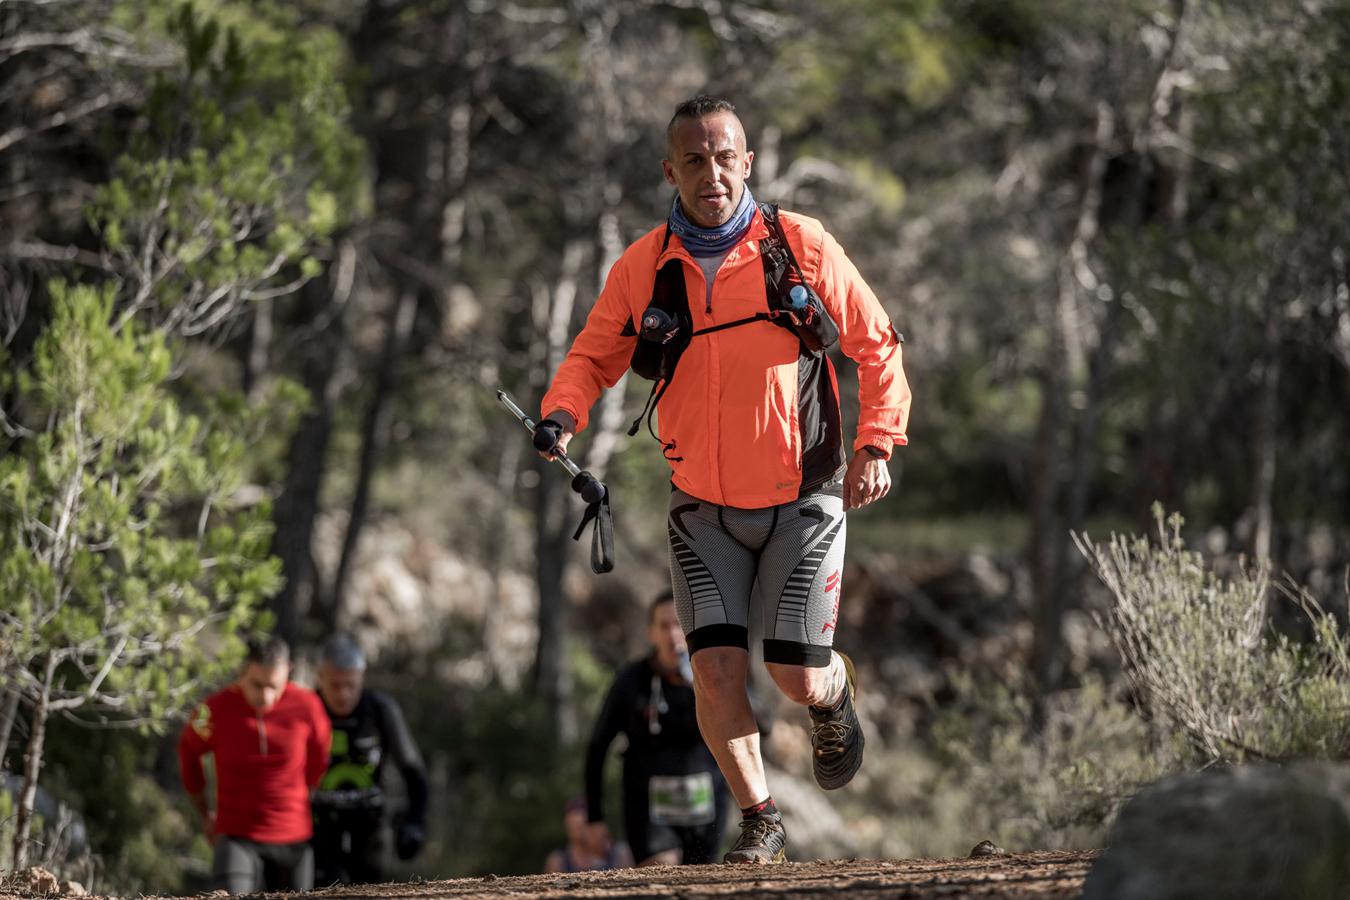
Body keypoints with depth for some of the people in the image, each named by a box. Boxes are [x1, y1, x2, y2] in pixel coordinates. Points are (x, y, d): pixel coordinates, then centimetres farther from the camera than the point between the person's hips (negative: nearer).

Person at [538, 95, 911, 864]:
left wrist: (877, 444, -7)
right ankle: (760, 820, 9)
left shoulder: (800, 246, -7)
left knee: (798, 677, -5)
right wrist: (563, 416, -14)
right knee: (718, 670, -11)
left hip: (802, 500, -1)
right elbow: (593, 359, 7)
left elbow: (877, 345, 3)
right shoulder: (643, 269, -3)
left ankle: (836, 692, 34)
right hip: (704, 509, 1)